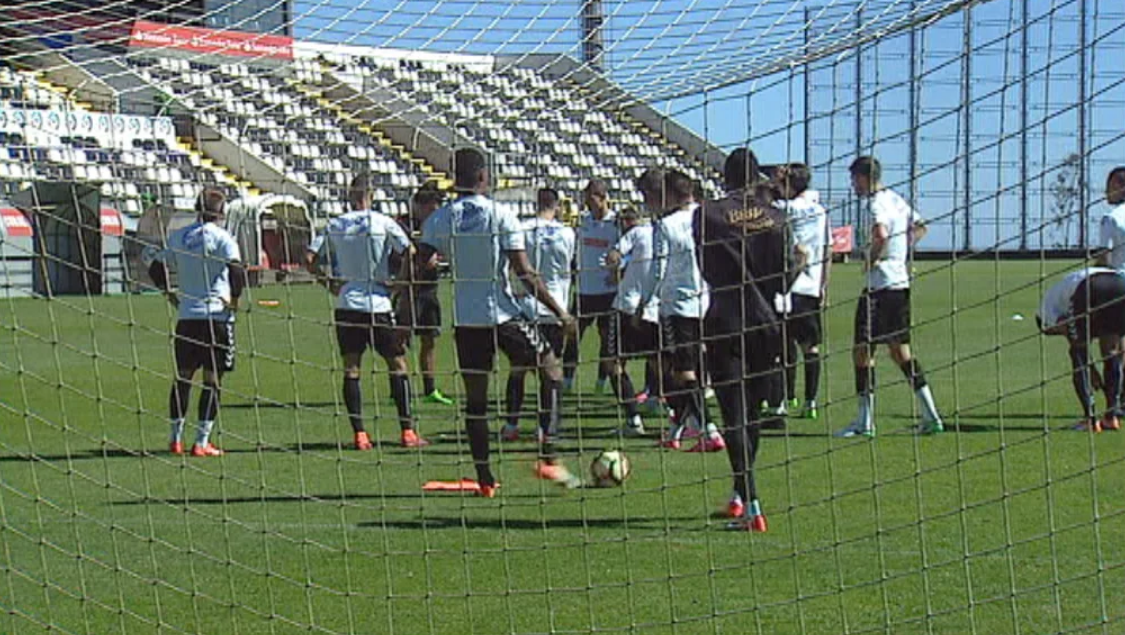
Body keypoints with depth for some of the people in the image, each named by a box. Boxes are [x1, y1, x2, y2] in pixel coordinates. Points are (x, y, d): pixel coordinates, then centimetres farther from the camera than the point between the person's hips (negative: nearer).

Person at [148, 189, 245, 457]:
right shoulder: (220, 236, -7)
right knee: (212, 379, -1)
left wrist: (170, 294, 23)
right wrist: (235, 298, -6)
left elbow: (156, 268, 15)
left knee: (182, 377, 13)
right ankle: (202, 442, -3)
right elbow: (236, 269, -19)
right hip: (216, 315, -5)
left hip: (186, 315, 5)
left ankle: (175, 439, 15)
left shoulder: (178, 236, 10)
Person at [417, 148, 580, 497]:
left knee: (475, 399, 10)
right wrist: (560, 312, -6)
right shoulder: (501, 216, -7)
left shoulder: (439, 220, 3)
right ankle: (548, 458, 1)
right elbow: (525, 273, -11)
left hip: (464, 320, 3)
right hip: (503, 314, -3)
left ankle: (484, 477, 9)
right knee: (551, 371, 11)